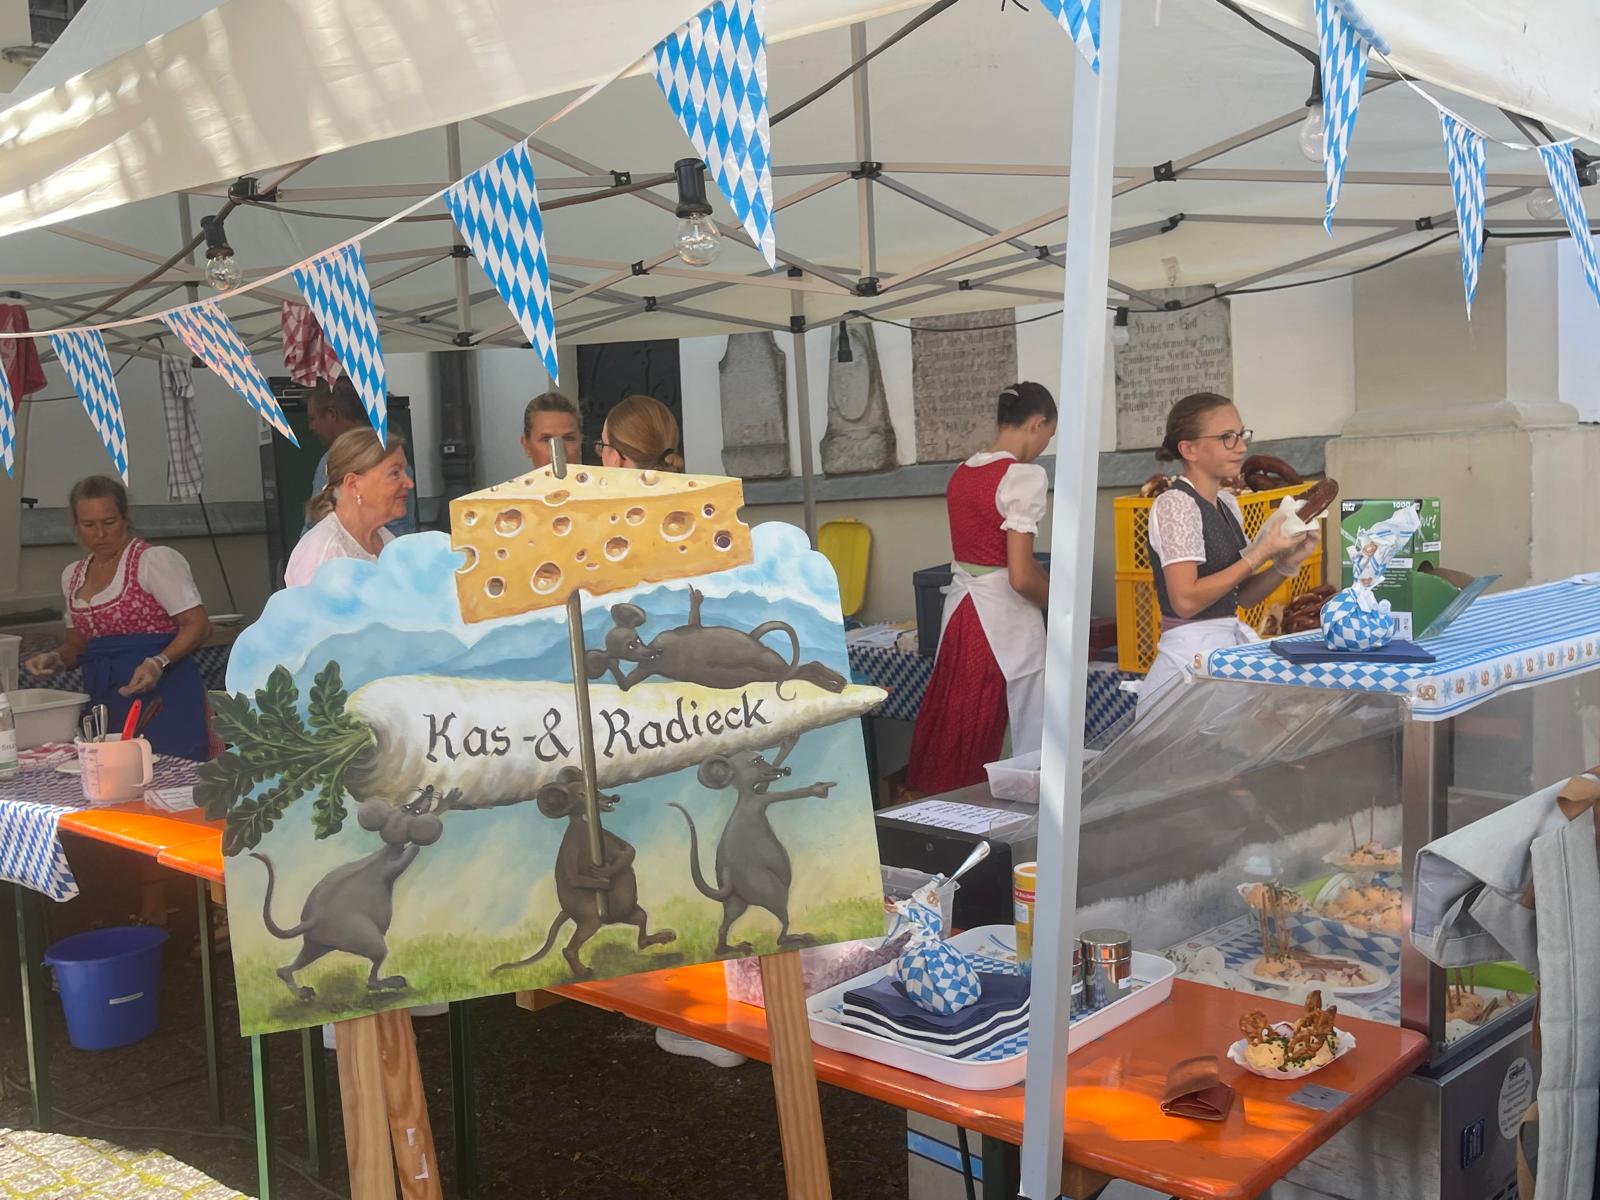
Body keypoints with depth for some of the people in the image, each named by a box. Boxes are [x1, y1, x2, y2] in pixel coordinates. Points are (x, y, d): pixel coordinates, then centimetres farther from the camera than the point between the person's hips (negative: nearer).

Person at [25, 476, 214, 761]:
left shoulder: (156, 560, -5)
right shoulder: (72, 575, 15)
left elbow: (198, 625, -9)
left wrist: (159, 663, -23)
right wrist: (56, 659, 4)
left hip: (162, 696, -6)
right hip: (106, 701, 6)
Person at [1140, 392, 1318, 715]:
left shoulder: (1227, 505, 12)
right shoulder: (1176, 504, -12)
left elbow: (1242, 596, 16)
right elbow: (1185, 600, -21)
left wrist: (1287, 562, -1)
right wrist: (1260, 554, -17)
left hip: (1231, 641, 8)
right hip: (1193, 650, -8)